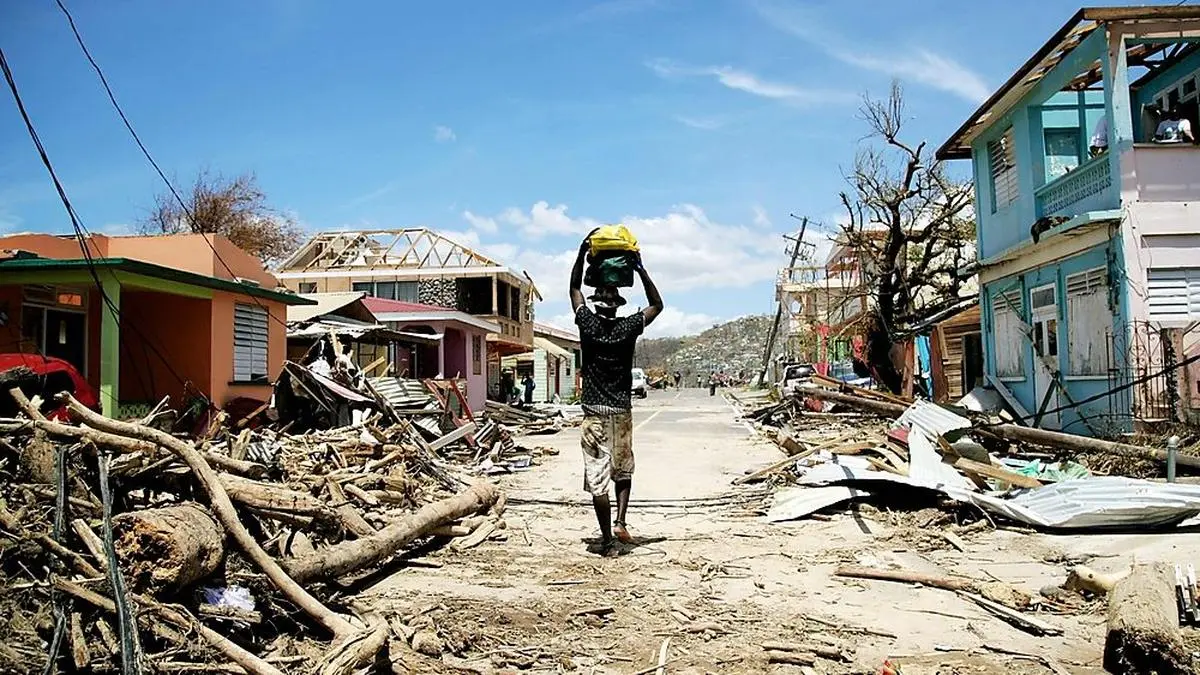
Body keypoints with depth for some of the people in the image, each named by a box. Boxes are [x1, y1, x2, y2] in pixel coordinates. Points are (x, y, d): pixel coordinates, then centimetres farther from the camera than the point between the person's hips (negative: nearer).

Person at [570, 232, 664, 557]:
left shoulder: (587, 324, -5)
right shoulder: (628, 327, -4)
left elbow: (574, 288, 11)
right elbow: (657, 304, 12)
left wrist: (582, 252, 10)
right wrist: (640, 269, 8)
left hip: (594, 412, -1)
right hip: (622, 411, 1)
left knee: (598, 477, 0)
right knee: (623, 470, 20)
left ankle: (608, 541, 1)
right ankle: (621, 522, 3)